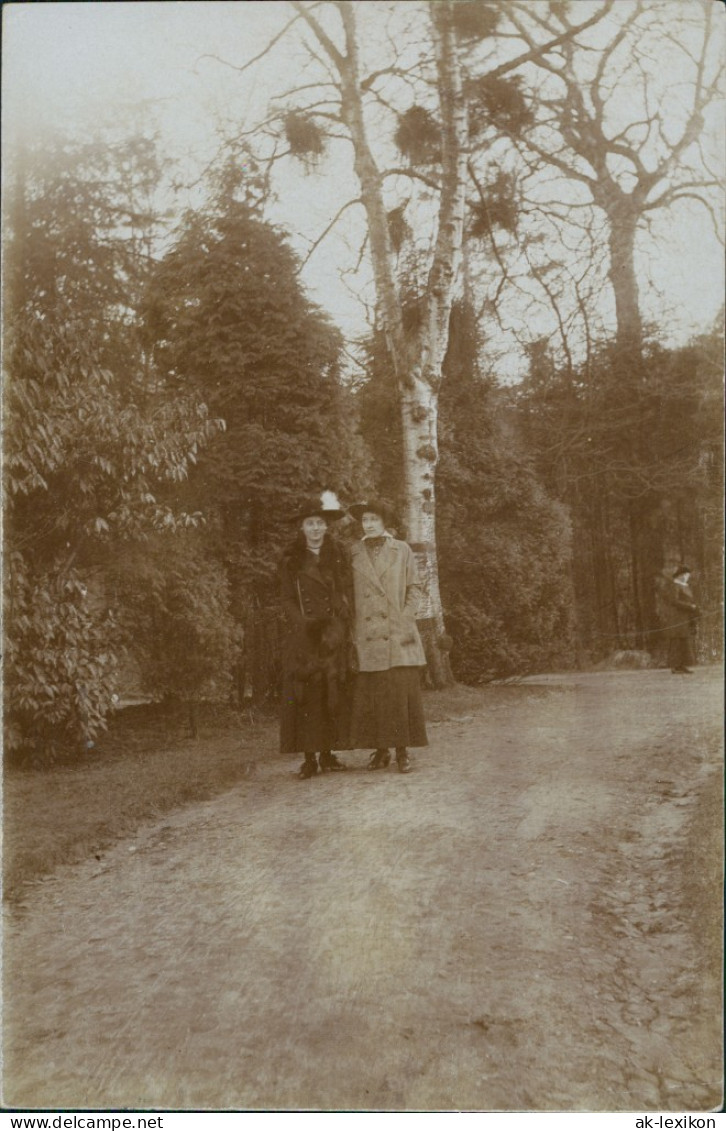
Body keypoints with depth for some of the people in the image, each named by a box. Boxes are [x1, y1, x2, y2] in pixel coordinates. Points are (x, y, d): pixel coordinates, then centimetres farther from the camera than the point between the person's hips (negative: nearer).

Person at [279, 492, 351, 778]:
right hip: (302, 637, -2)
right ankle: (309, 758, 0)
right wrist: (307, 624, -11)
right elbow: (287, 600, 1)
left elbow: (344, 595, 10)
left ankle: (327, 753, 12)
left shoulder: (337, 557, 11)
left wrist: (338, 628, -1)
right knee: (305, 693, -5)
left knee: (332, 692, 3)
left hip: (333, 635, 2)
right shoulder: (291, 561, 3)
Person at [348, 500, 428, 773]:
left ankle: (403, 751, 6)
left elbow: (414, 588, 7)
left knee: (402, 692, -3)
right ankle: (380, 750, 11)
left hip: (399, 635, -1)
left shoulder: (402, 550, 6)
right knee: (371, 694, 0)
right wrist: (354, 629, 2)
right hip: (367, 637, 1)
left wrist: (404, 618, -4)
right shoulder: (353, 553, 8)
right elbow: (348, 594, 9)